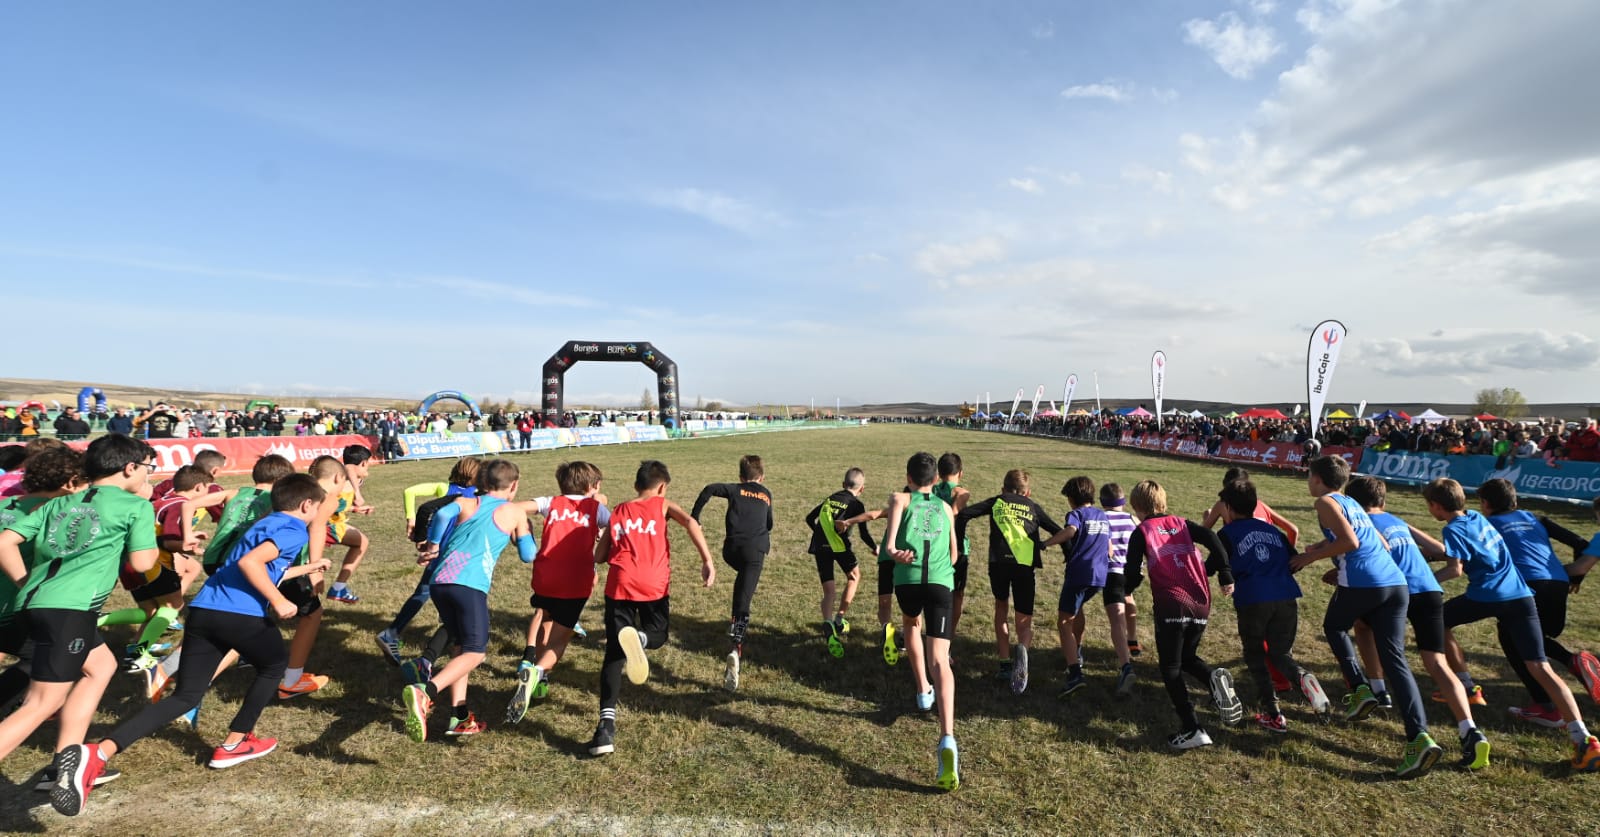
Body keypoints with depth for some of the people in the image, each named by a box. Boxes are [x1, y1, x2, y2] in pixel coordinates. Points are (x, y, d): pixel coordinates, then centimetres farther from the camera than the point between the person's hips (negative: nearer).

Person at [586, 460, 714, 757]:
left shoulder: (618, 512, 22)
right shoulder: (663, 505, 14)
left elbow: (599, 556, 20)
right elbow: (690, 522, -7)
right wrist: (707, 560, -11)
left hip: (619, 585, 2)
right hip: (654, 585, -2)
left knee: (614, 654, 9)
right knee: (658, 635, 22)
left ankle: (606, 725, -6)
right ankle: (639, 638, -15)